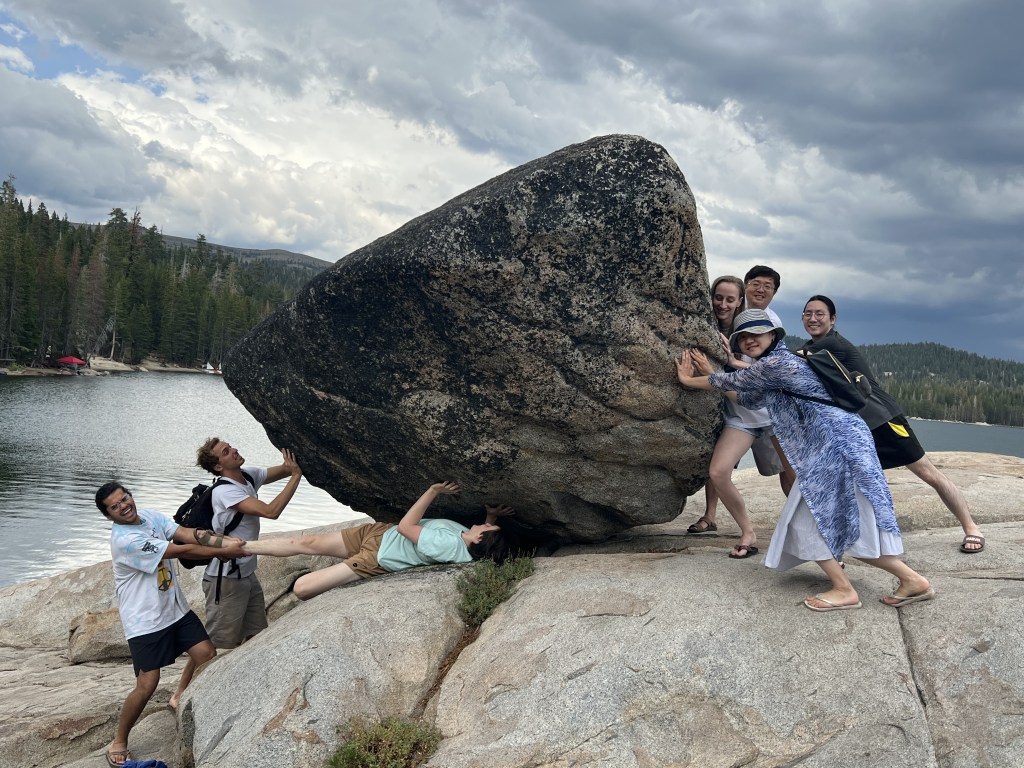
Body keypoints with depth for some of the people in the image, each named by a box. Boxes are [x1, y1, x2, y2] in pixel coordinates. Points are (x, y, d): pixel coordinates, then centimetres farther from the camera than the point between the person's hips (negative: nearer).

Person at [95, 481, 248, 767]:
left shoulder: (150, 516, -1)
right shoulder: (124, 540, -26)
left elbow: (189, 534, -12)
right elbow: (182, 550, -24)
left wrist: (225, 540, -28)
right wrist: (224, 551, -19)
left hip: (175, 608, 8)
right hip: (144, 620, -8)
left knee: (206, 653, 11)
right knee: (147, 686, -8)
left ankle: (179, 698, 39)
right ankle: (118, 743, 13)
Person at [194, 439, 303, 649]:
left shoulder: (250, 476, 1)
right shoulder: (224, 491, -23)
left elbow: (284, 469, 6)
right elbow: (271, 511, -30)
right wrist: (296, 475, -26)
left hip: (247, 574, 8)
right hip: (226, 579, -8)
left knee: (256, 636, 14)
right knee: (220, 644, 1)